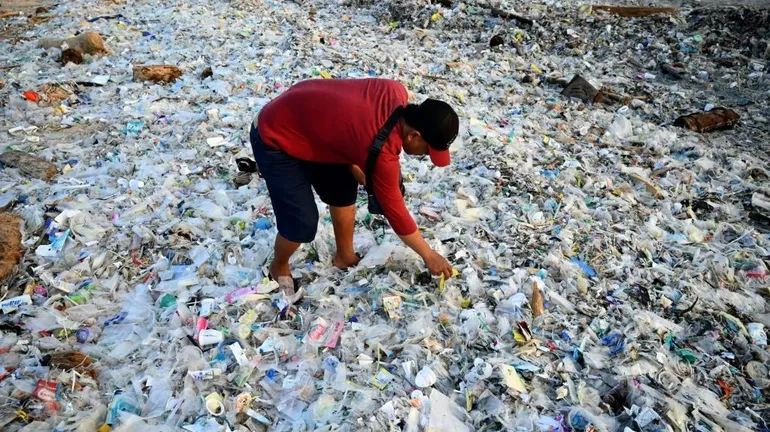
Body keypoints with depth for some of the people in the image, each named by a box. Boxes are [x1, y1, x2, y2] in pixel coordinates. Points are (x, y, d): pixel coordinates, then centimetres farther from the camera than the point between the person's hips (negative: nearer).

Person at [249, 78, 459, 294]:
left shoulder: (397, 92, -11)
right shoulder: (383, 151, -32)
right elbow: (394, 210, -19)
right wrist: (429, 255, -7)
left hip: (304, 117, 9)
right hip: (274, 139, -9)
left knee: (343, 192, 14)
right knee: (303, 222, -8)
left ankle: (345, 257, 34)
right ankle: (279, 267, 23)